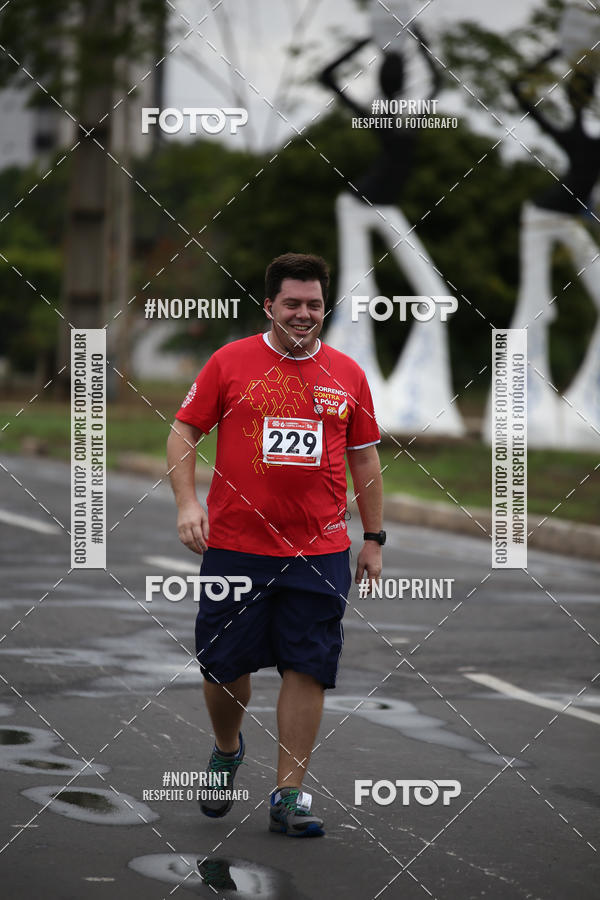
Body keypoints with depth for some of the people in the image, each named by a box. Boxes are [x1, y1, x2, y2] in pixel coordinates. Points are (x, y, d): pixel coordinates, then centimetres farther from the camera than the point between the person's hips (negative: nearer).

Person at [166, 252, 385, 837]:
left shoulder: (348, 374, 8)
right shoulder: (229, 362, 1)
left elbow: (365, 458, 14)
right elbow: (183, 431, 3)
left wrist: (373, 538, 12)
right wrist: (186, 501, -10)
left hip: (319, 553, 1)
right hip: (235, 545, -1)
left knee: (307, 671, -2)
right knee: (224, 664, 5)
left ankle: (289, 796, 5)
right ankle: (226, 752, 35)